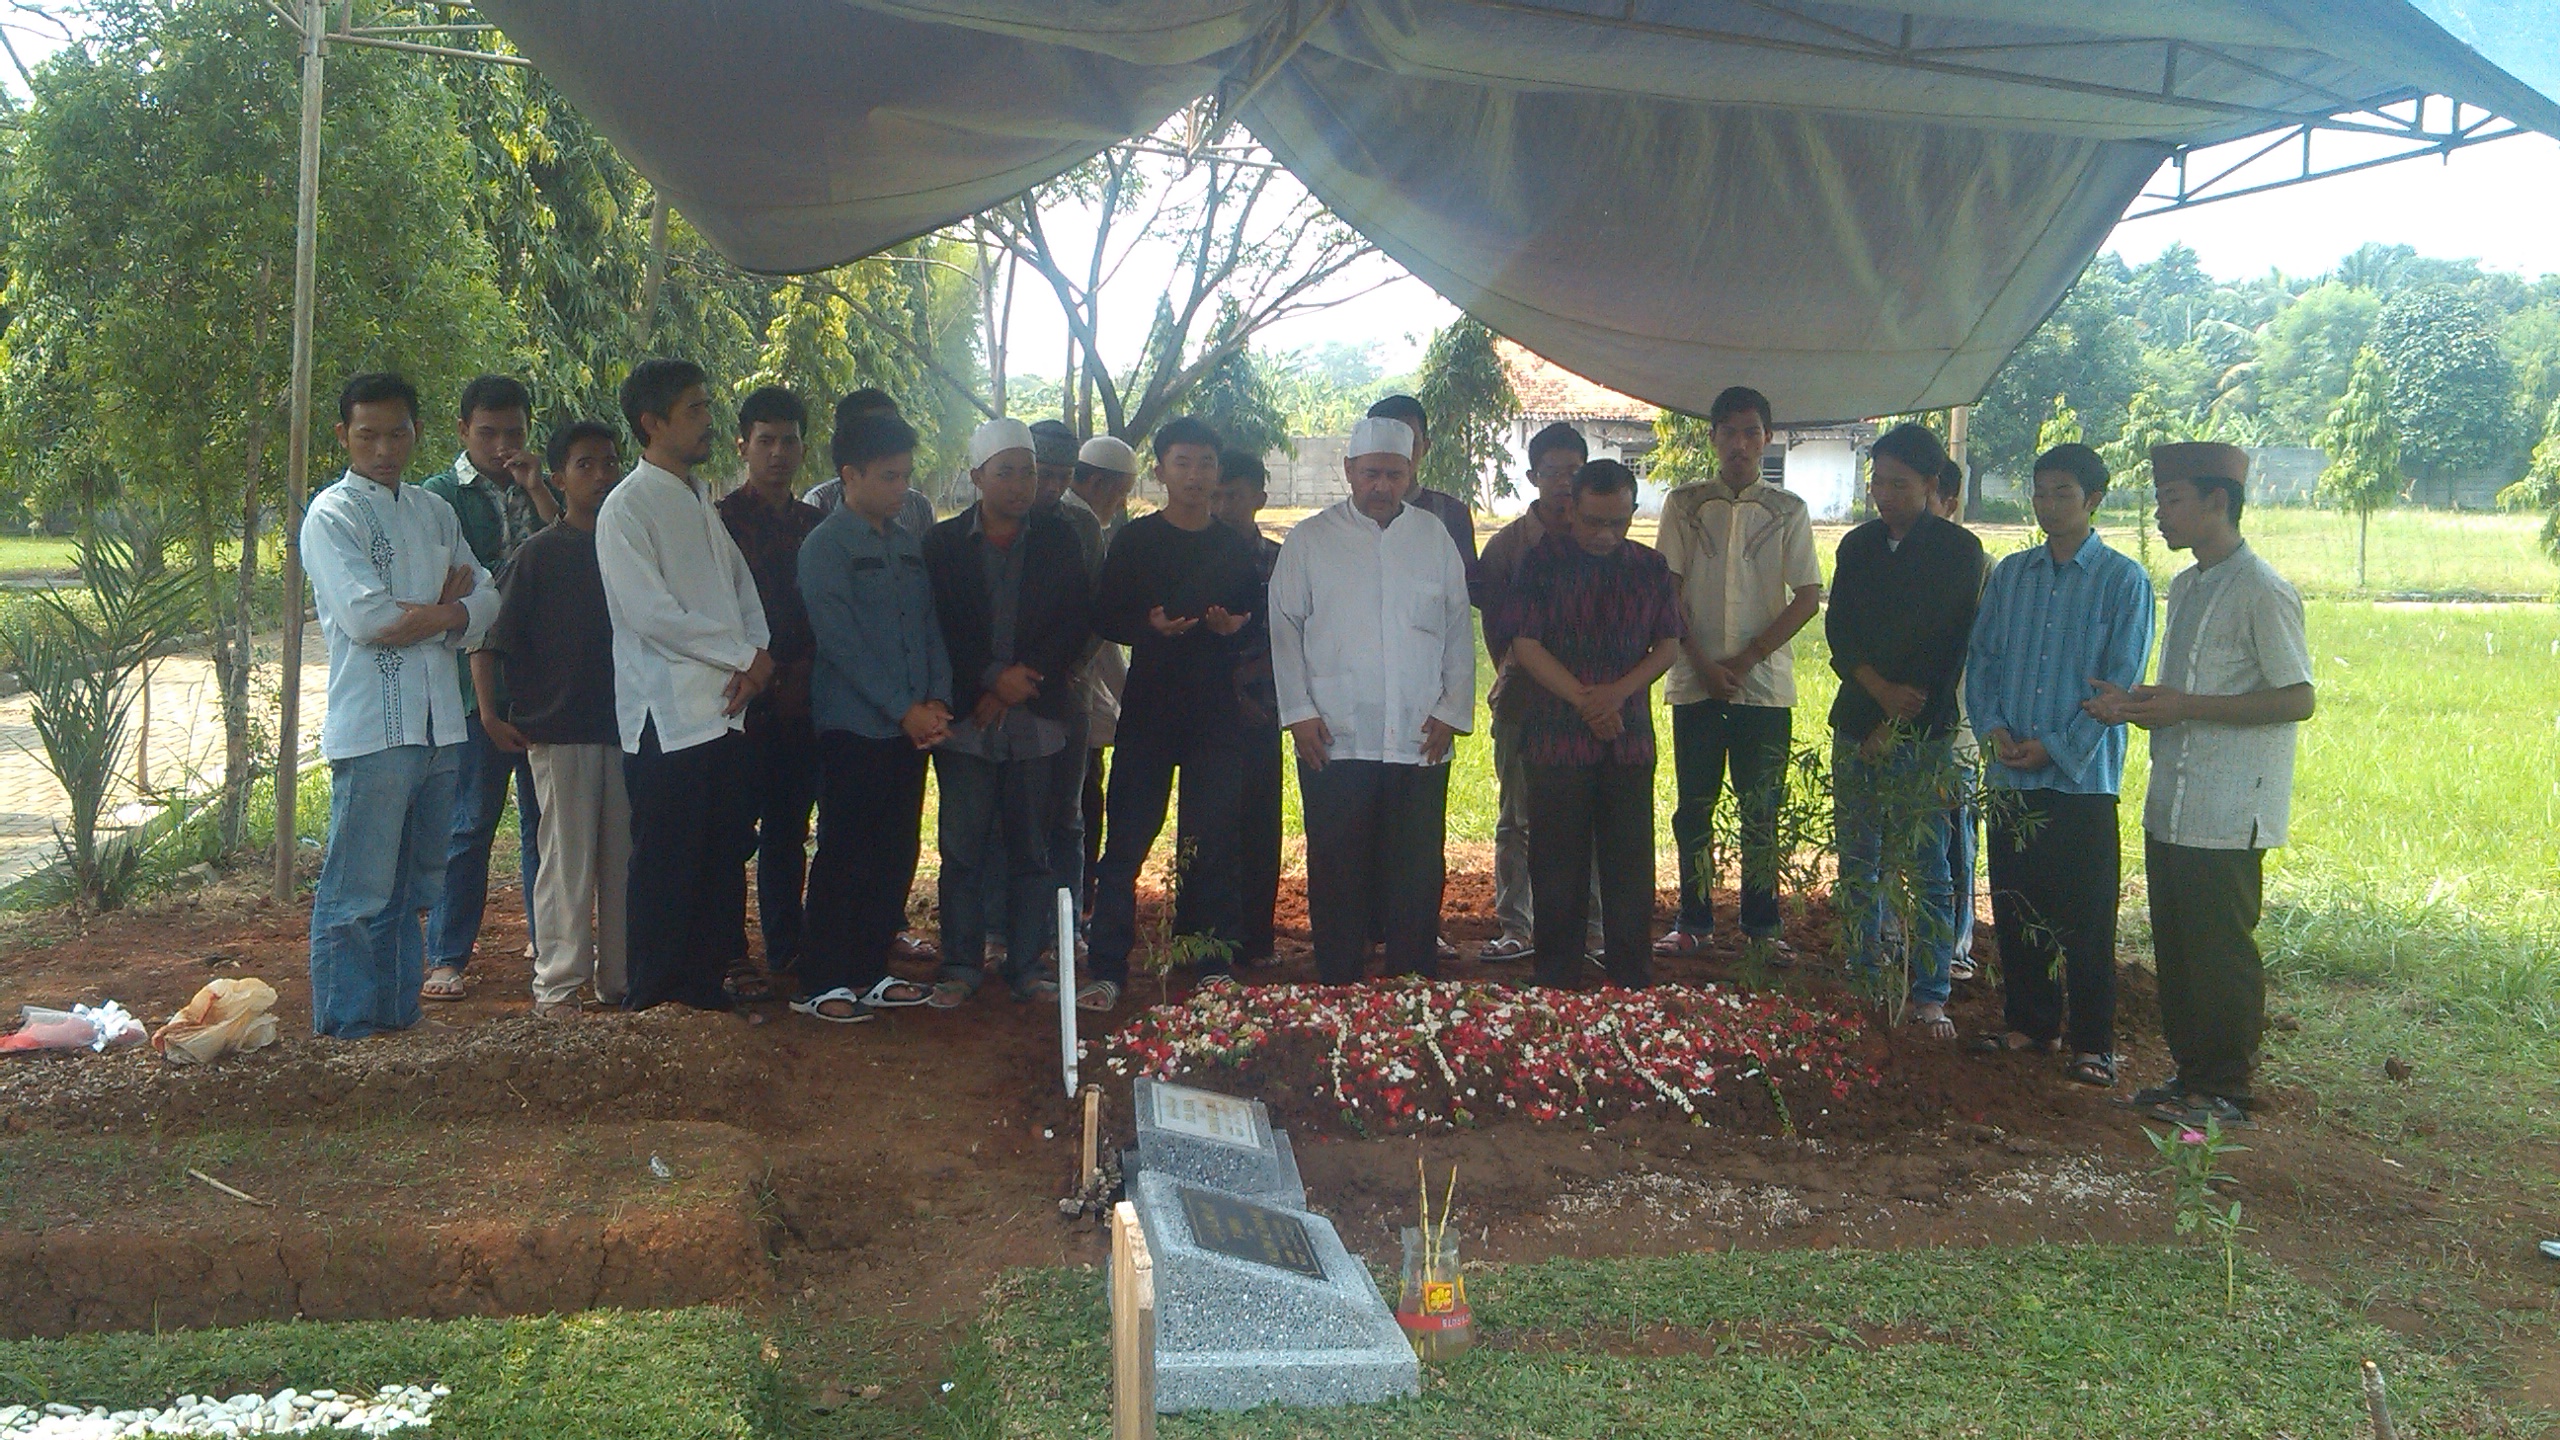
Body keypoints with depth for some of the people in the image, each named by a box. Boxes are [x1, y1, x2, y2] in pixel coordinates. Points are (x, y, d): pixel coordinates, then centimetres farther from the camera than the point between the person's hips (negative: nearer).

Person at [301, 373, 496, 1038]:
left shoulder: (434, 511, 16)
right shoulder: (332, 515, -3)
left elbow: (487, 599, 10)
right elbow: (366, 619, -15)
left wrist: (435, 616, -9)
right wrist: (447, 606, -2)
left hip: (440, 725, 7)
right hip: (371, 728, -6)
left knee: (413, 885, 14)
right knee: (358, 894, -4)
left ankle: (398, 1014, 25)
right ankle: (346, 1029, 5)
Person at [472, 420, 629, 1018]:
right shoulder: (539, 554, -3)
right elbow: (488, 635, -3)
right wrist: (491, 713, -8)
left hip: (626, 727, 4)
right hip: (559, 728, -4)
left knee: (624, 858, 8)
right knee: (568, 859, -2)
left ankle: (618, 976, 19)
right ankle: (555, 985, 7)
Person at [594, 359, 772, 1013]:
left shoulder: (700, 503, 17)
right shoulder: (627, 507, -9)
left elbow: (741, 585, 17)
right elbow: (651, 613, -16)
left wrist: (759, 652, -3)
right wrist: (742, 654, -10)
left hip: (724, 709, 8)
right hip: (668, 717, -8)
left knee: (725, 856, 12)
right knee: (667, 867, 0)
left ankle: (707, 980, 23)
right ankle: (654, 997, 11)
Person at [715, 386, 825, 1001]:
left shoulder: (814, 524, 14)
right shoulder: (722, 519, -3)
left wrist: (802, 675, 3)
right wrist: (764, 676, -9)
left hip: (799, 702, 5)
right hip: (747, 698, -5)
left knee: (789, 827, 12)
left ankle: (787, 944, 21)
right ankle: (728, 956, 4)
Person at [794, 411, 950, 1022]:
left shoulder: (910, 541, 11)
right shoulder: (825, 547, -8)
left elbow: (930, 624, 12)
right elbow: (842, 644, -13)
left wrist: (937, 701, -2)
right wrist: (905, 711, -14)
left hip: (911, 726, 6)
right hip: (855, 726, -6)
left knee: (897, 855, 10)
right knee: (846, 858, -1)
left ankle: (870, 971, 21)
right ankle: (821, 984, 9)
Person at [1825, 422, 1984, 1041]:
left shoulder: (1959, 550, -2)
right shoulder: (1858, 545, 11)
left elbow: (1953, 647, -6)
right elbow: (1838, 633, 7)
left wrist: (1899, 724, -9)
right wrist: (1879, 688, -10)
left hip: (1923, 733, -5)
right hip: (1856, 723, 5)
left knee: (1925, 868, -3)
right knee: (1857, 864, 8)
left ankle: (1930, 996, 2)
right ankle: (1862, 983, 17)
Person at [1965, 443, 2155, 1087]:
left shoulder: (2123, 580, -2)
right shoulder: (2010, 574, 11)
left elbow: (2121, 682, -7)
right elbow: (1980, 658, 11)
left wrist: (2058, 747, -13)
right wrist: (1993, 728, -6)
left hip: (2081, 775, -4)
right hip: (2009, 773, 4)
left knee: (2085, 916, 0)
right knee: (2015, 906, 10)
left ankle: (2092, 1042, 10)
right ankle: (2029, 1021, 24)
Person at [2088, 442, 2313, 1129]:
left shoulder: (2262, 591, -12)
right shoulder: (2185, 588, 15)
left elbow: (2298, 699, -15)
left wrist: (2185, 707, -18)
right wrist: (2135, 704, 4)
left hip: (2228, 815, -8)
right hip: (2171, 807, 8)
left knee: (2222, 953, -1)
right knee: (2175, 950, 13)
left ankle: (2226, 1092, 10)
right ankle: (2190, 1074, 24)